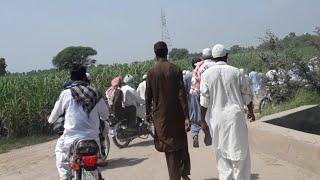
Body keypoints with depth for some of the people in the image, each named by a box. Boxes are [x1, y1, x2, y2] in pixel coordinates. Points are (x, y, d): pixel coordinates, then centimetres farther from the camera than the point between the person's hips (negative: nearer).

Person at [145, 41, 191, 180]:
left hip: (160, 115, 0)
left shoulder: (151, 73, -5)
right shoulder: (176, 70, -8)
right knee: (181, 142, 21)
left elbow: (148, 96, -1)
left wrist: (148, 113, 13)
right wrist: (186, 116, -10)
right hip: (177, 114, 0)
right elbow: (182, 94, -11)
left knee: (169, 147, 9)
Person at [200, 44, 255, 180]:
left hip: (217, 118, 1)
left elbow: (204, 100, -5)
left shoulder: (207, 74, -4)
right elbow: (246, 94, 5)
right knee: (239, 151, 9)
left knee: (222, 153, 12)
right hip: (235, 115, 0)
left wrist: (203, 120, 3)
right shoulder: (236, 72, -3)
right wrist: (250, 111, 20)